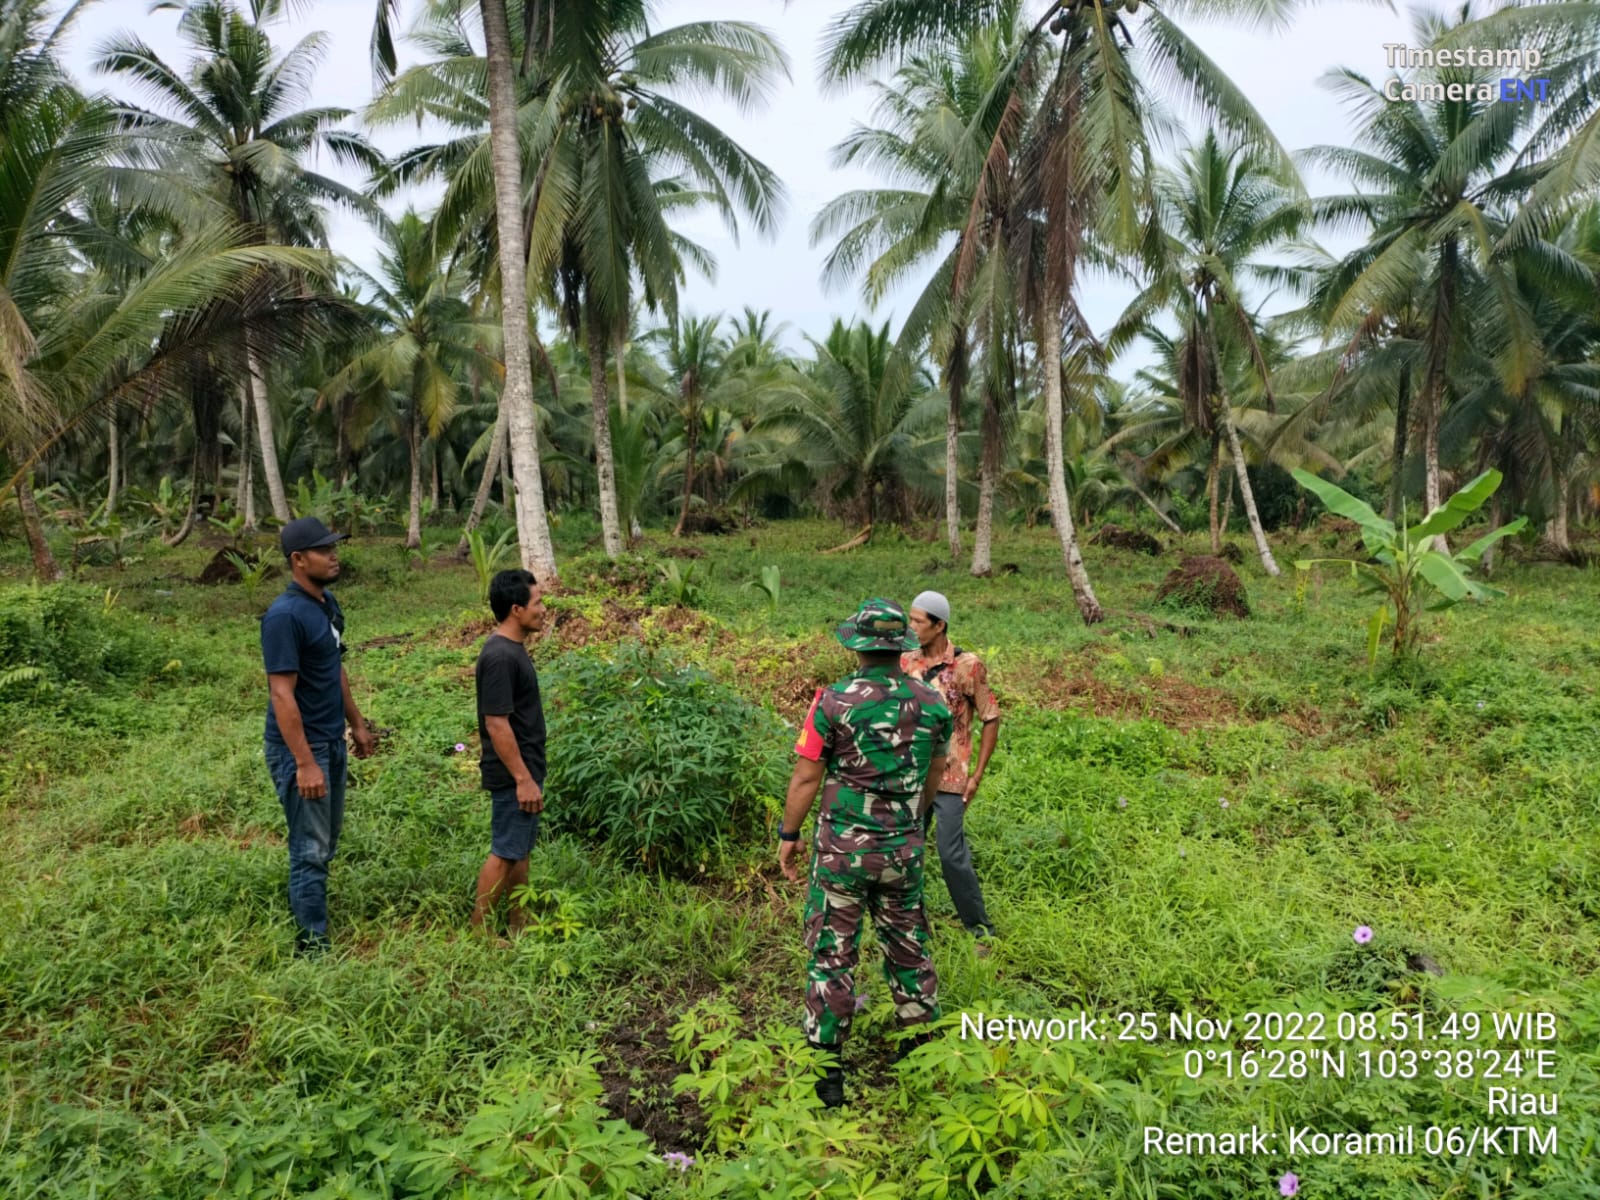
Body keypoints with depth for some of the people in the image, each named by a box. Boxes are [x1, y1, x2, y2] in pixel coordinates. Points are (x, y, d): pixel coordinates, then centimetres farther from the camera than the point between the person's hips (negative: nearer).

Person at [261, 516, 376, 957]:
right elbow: (282, 695, -23)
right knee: (311, 848, 1)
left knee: (327, 840, 18)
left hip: (332, 740, 9)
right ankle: (312, 944, 13)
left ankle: (302, 905, 35)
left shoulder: (327, 603, 6)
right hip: (300, 747, -9)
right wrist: (305, 764, -24)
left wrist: (357, 722, 20)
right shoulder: (285, 616, -21)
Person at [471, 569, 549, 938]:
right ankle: (479, 929, 12)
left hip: (525, 768, 10)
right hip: (513, 775, -10)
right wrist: (523, 779, -21)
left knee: (521, 849, 17)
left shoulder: (513, 648, 8)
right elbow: (497, 724, -24)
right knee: (505, 852, 0)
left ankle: (520, 923, 28)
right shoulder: (500, 656, -23)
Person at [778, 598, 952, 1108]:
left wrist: (788, 835, 3)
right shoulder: (932, 703, -3)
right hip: (905, 848, 4)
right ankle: (924, 1048, 33)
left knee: (832, 953, 7)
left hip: (843, 847, -3)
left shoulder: (834, 701, -15)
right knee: (908, 946, 19)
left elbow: (806, 778, -10)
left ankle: (826, 1070, 14)